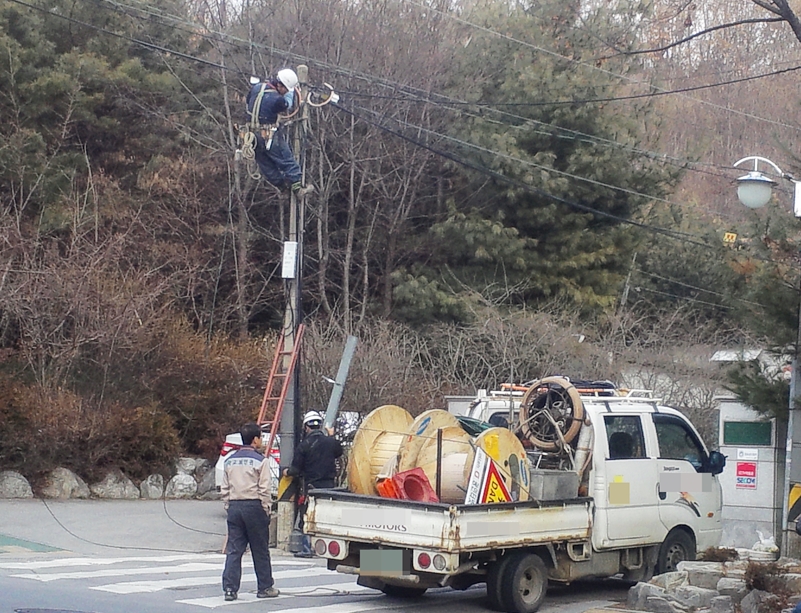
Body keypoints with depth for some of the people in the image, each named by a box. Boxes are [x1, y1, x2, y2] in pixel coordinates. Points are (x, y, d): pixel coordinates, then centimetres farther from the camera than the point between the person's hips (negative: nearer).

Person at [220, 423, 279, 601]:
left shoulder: (230, 460, 9)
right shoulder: (260, 461, -8)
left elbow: (225, 488, 11)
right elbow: (264, 489, -10)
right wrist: (266, 509, -1)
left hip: (234, 506, 5)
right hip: (254, 506, -4)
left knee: (233, 550, 4)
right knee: (260, 550, 6)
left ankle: (229, 588, -2)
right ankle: (265, 588, 14)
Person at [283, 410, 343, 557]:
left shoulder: (304, 445, -10)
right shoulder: (330, 442, 2)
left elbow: (296, 469, -7)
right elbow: (339, 452, 25)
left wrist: (287, 472, 15)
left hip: (311, 486, -4)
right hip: (329, 484, 4)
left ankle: (307, 549, 2)